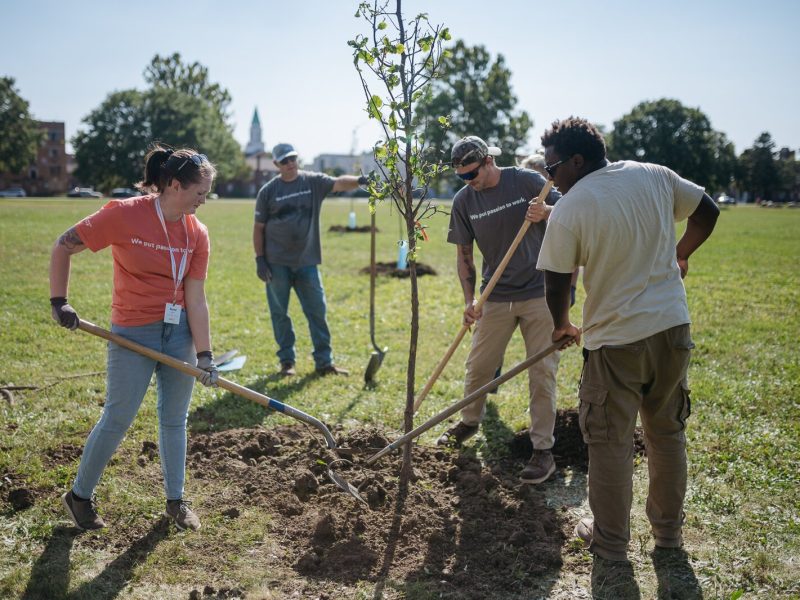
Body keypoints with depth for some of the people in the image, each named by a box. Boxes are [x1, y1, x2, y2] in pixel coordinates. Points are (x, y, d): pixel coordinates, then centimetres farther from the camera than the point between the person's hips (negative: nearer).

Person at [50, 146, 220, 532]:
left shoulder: (196, 233, -3)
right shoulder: (125, 215, -17)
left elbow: (195, 299, -4)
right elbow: (63, 247, -7)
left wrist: (205, 354, -7)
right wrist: (59, 302, -7)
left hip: (180, 332, 4)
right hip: (133, 335, -4)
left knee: (175, 419, 12)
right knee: (117, 421, 4)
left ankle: (176, 501, 28)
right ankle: (79, 496, 26)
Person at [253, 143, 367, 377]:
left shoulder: (313, 181, 1)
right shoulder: (268, 191, 0)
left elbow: (338, 183, -18)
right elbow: (259, 228, 3)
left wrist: (358, 180, -38)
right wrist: (259, 259, -4)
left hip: (307, 261, 1)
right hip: (277, 263, -1)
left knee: (317, 311, 3)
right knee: (280, 313, 5)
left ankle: (324, 362, 10)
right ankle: (287, 361, 17)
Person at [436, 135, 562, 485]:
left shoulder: (527, 181, -7)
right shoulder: (463, 201, 0)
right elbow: (464, 256, 5)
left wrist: (547, 212, -21)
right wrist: (469, 301, -5)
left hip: (539, 294, -2)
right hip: (496, 298, 3)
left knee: (542, 371, -1)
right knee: (478, 366, 10)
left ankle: (543, 450, 8)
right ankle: (469, 421, 37)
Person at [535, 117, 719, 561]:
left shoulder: (568, 210, -13)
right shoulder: (655, 175, 2)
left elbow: (556, 283, -8)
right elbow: (707, 212, 14)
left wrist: (561, 326, 12)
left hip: (615, 341, -6)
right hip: (673, 328, 6)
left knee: (610, 444, 9)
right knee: (667, 433, 20)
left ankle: (610, 541, 23)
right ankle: (668, 530, 35)